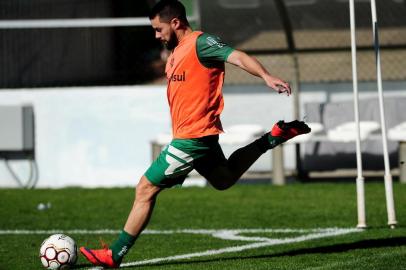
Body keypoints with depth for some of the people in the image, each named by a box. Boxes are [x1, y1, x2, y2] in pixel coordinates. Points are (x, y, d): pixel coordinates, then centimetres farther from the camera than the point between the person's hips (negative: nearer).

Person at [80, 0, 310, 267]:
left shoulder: (201, 43, -15)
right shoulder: (177, 50, 13)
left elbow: (238, 57, -27)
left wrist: (267, 77, -40)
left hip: (192, 138, -11)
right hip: (200, 135, 11)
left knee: (145, 189, -8)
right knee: (223, 180, 29)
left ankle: (115, 254, -3)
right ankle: (273, 138, 27)